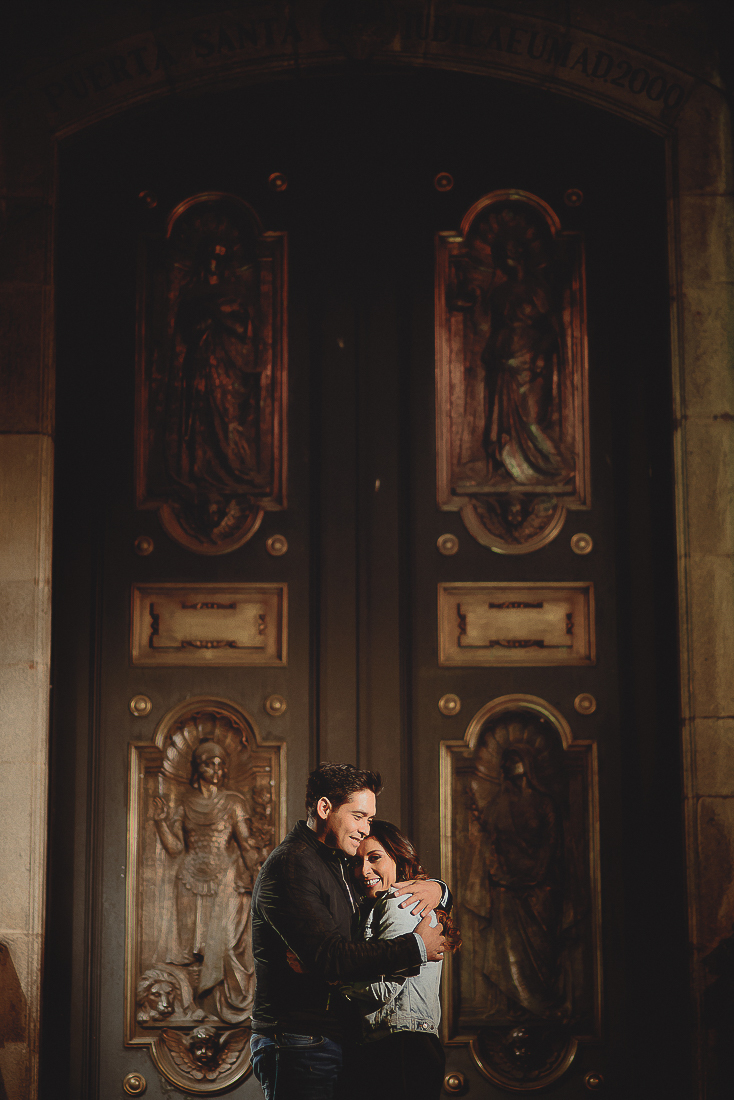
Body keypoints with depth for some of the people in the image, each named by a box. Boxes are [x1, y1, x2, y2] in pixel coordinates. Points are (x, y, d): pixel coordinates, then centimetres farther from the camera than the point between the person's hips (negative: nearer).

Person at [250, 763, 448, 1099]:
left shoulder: (341, 865, 18)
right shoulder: (289, 866, -13)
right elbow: (330, 957, -23)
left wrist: (435, 888, 4)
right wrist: (416, 947, -17)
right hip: (299, 1046, -9)